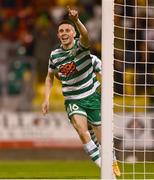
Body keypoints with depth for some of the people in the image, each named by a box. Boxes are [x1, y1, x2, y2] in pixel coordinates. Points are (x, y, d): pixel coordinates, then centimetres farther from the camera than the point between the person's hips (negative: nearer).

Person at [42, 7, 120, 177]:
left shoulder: (81, 45, -11)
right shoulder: (55, 55, -2)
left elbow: (85, 35, -37)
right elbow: (50, 77, 15)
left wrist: (76, 20, -56)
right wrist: (46, 98, 4)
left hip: (92, 96, -1)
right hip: (73, 100, 1)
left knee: (102, 137, 5)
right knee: (82, 131, -24)